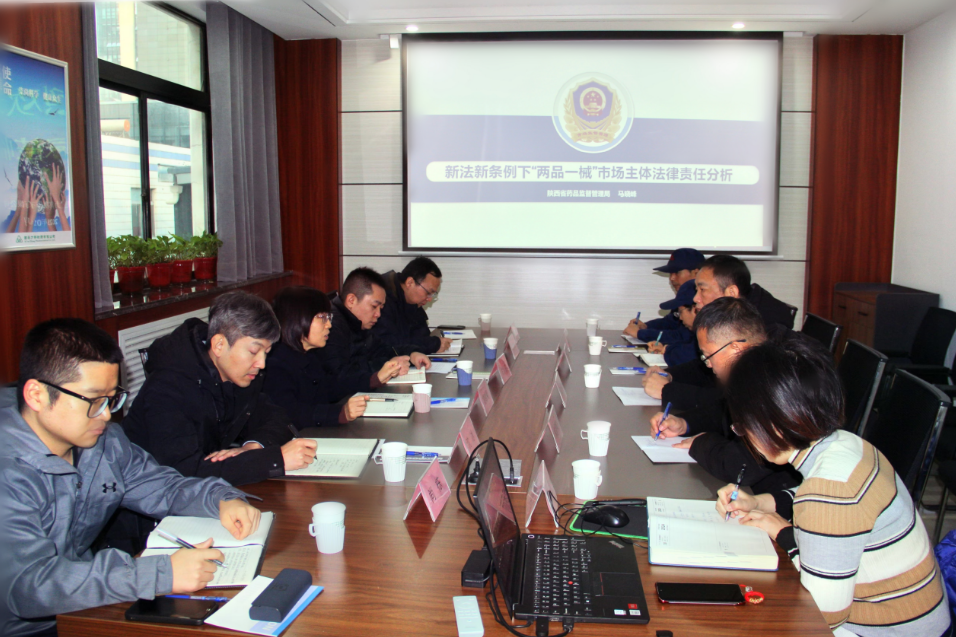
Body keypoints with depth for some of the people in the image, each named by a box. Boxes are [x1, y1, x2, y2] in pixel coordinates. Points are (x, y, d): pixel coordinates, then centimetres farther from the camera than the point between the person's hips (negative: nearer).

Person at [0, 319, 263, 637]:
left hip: (84, 610, 7)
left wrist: (221, 500, -8)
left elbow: (160, 486, 12)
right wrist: (162, 574, -36)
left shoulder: (105, 441, 0)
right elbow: (27, 584, -32)